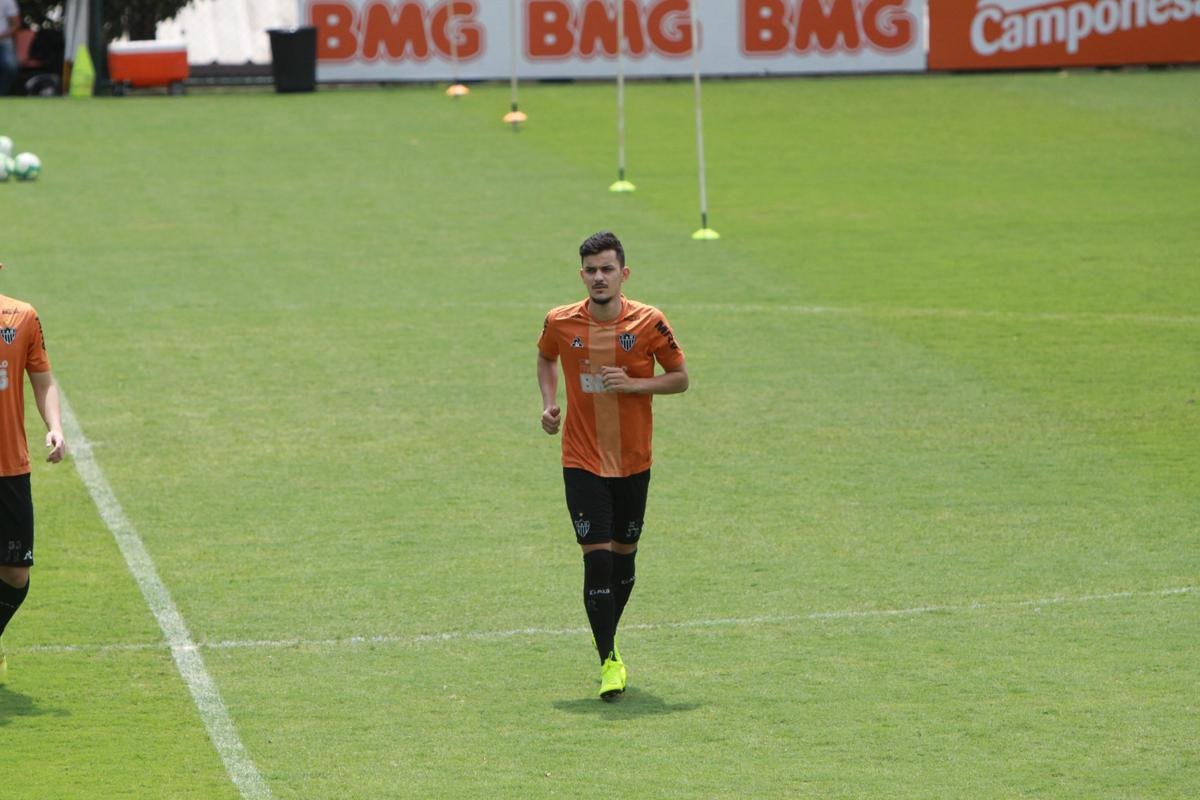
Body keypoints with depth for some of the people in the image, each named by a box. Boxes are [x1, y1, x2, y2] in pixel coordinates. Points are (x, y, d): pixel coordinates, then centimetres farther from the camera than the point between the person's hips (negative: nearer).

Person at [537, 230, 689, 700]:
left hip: (633, 463, 1)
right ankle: (609, 662, -7)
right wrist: (549, 402, 1)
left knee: (624, 556, 13)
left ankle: (609, 641, 36)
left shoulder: (649, 322, -9)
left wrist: (635, 384, -17)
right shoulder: (560, 323, -5)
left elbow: (680, 379, 0)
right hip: (582, 463, -1)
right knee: (597, 558, -11)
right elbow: (546, 358, 17)